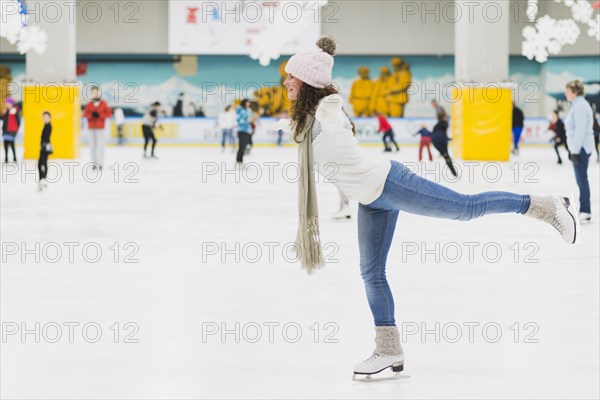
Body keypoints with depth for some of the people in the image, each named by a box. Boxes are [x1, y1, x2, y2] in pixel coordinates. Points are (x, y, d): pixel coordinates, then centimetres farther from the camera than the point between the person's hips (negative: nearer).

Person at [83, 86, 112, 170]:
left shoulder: (103, 103, 4)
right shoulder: (89, 104, 9)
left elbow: (109, 113, 0)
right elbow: (85, 114, 3)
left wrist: (99, 115, -12)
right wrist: (91, 115, -16)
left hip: (100, 127, -2)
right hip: (91, 127, 2)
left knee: (100, 144, -8)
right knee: (92, 145, -1)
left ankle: (100, 163, -6)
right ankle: (94, 163, 3)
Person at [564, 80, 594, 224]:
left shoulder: (580, 106, -15)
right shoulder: (578, 104, 16)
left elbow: (580, 130, -20)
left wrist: (575, 151, -20)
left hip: (582, 147, -10)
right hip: (580, 147, 10)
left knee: (581, 179, -8)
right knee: (581, 179, 12)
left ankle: (585, 212, -6)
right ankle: (585, 212, 15)